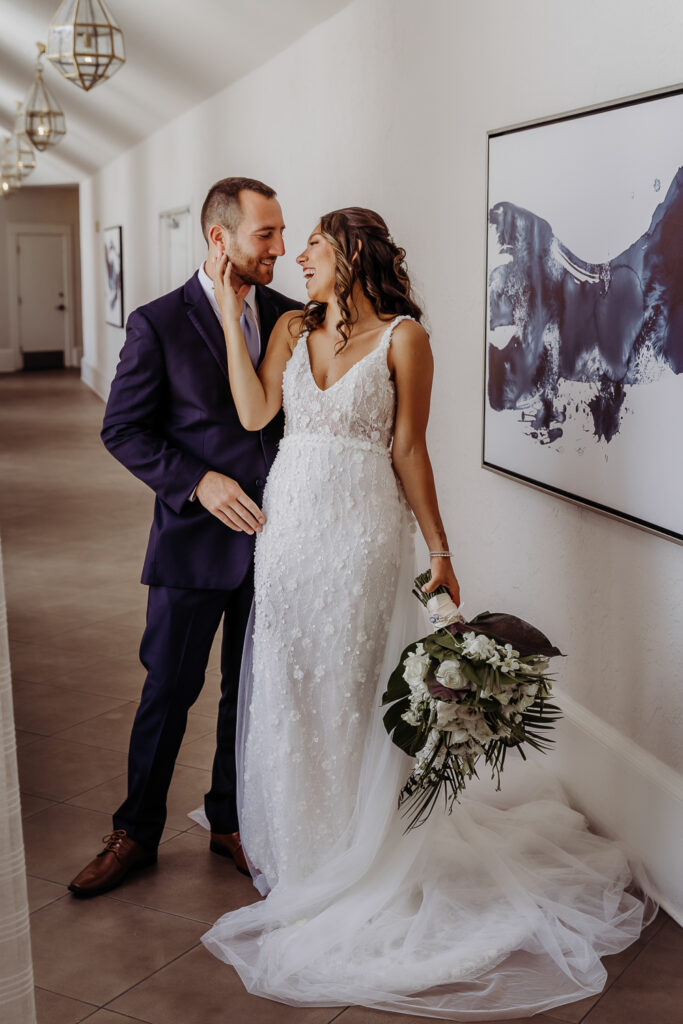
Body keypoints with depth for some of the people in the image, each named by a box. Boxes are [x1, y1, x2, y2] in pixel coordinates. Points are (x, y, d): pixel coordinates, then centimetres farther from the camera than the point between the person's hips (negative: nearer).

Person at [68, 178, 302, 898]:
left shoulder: (294, 317, 3)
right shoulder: (158, 324, -8)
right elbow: (123, 430, -5)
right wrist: (199, 481, -17)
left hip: (275, 535, 4)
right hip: (195, 540, -3)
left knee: (252, 691, 15)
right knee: (168, 692, 7)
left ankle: (232, 821, 34)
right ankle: (136, 833, 26)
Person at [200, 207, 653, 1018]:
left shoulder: (402, 336, -5)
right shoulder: (292, 329, 9)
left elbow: (408, 449, -4)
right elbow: (254, 413, -5)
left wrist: (438, 548, -4)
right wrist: (233, 318, -4)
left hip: (361, 529, -5)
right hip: (288, 522, 5)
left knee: (347, 685, 4)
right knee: (285, 685, 11)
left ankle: (351, 859, 24)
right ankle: (295, 850, 31)